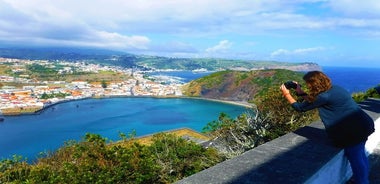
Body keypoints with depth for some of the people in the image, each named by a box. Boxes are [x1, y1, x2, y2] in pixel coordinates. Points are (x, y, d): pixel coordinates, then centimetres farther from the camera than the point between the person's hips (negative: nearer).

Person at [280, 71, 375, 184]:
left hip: (353, 131, -10)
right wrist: (300, 92, 18)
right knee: (360, 153, 26)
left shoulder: (324, 97, -22)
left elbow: (301, 108, -11)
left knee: (355, 158, 7)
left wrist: (287, 94, -1)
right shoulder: (333, 88, 5)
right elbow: (313, 100, 19)